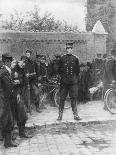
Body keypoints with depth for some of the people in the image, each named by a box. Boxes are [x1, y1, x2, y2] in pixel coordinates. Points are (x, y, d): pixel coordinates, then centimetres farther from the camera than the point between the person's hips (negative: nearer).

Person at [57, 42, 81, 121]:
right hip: (64, 82, 0)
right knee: (62, 98, 2)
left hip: (73, 82, 1)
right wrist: (62, 76, 2)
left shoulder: (75, 58, 6)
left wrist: (75, 77, 5)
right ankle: (60, 115, 10)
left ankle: (75, 115, 11)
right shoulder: (62, 58, 4)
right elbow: (59, 70, 9)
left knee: (74, 98, 3)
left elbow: (78, 70, 11)